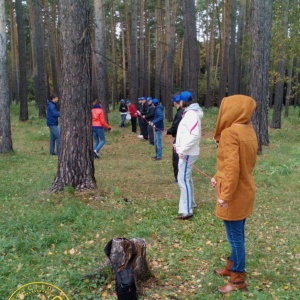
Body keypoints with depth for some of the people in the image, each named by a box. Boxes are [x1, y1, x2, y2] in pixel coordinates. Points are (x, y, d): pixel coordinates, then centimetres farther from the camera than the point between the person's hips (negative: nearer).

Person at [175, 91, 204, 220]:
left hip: (187, 153, -11)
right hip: (186, 152, 11)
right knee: (187, 178, 20)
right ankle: (190, 203, 34)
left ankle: (186, 210, -7)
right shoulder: (188, 113, 14)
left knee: (183, 179, -10)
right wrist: (179, 145, 13)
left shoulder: (191, 114, -18)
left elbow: (195, 135, -27)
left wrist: (183, 149, -26)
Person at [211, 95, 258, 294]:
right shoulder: (248, 130, 6)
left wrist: (225, 195, -20)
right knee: (237, 235, 21)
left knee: (235, 237, 4)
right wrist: (218, 177, 13)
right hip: (245, 190, 9)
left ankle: (238, 280, 18)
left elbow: (232, 166, -26)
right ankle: (232, 268, 38)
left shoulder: (230, 133, -21)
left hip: (234, 194, -9)